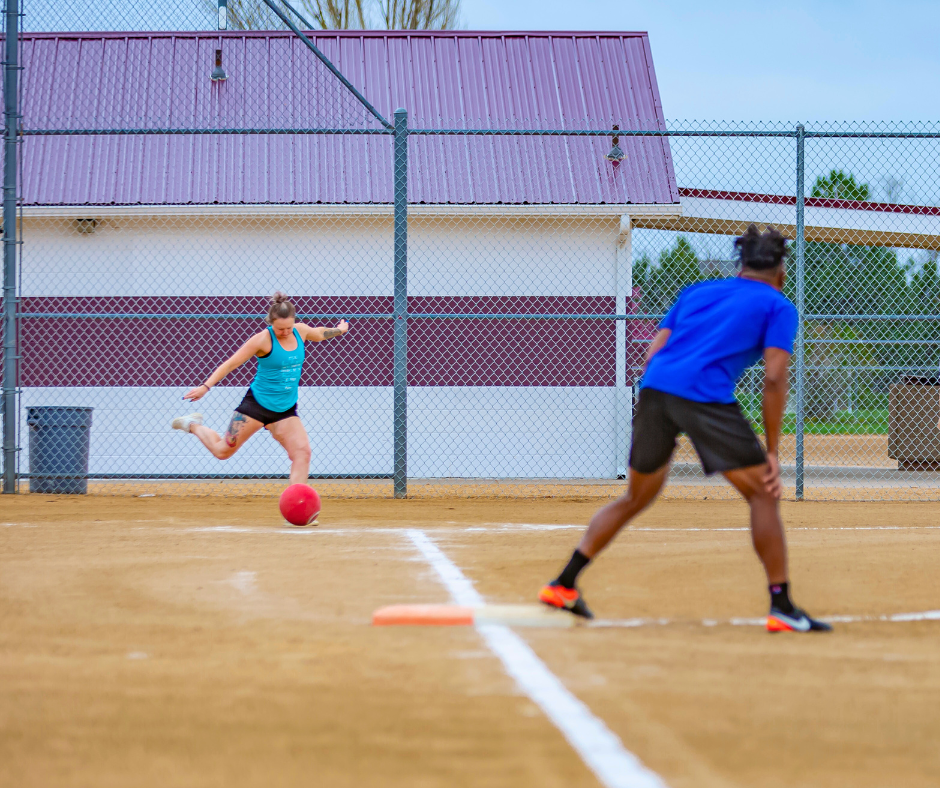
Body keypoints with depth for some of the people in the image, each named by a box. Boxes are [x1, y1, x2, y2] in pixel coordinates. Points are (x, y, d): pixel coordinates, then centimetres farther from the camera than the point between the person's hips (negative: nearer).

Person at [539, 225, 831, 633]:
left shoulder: (696, 291, 29)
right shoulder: (778, 306, 14)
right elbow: (774, 377, 2)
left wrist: (652, 415, 25)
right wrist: (771, 453, 3)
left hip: (653, 386, 5)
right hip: (706, 396, -5)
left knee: (636, 497, 21)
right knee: (762, 493, 4)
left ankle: (563, 585, 19)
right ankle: (782, 607, -2)